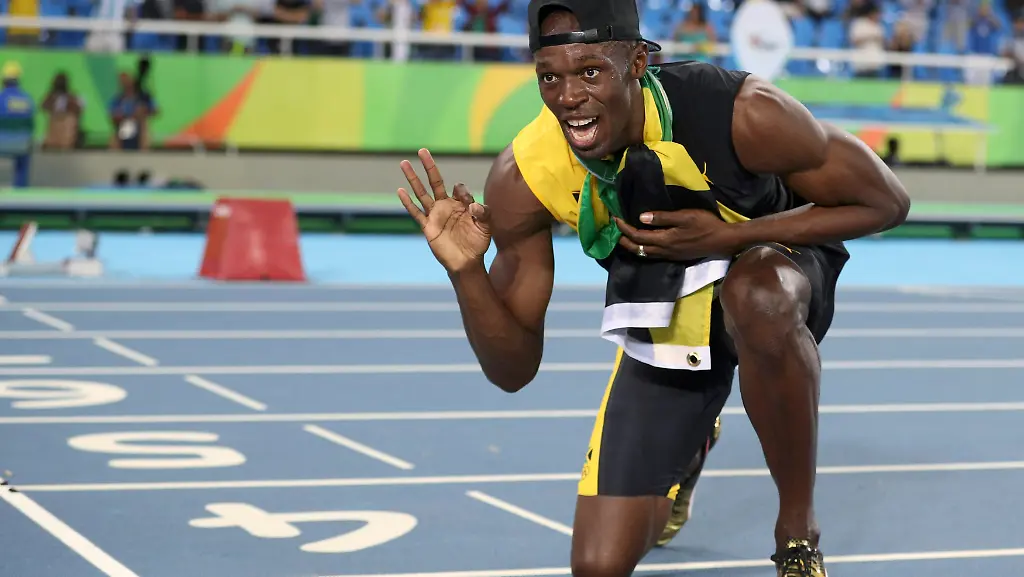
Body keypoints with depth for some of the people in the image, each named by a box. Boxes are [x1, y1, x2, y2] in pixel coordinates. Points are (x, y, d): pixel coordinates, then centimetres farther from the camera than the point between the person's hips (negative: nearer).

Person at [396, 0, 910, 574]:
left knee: (754, 294, -42)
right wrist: (465, 270, -37)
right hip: (662, 321, 3)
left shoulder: (743, 113, -33)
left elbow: (886, 201, -21)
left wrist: (727, 236, -32)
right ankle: (687, 444, 34)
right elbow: (514, 369, -16)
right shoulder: (522, 179, -24)